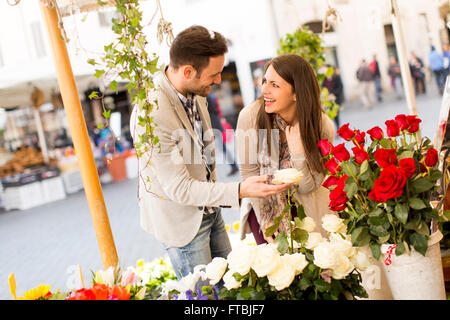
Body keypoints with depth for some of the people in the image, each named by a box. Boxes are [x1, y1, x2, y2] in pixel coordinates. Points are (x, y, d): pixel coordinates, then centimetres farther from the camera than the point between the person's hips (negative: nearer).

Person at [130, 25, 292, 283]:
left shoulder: (194, 90, -6)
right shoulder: (151, 116, -33)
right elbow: (179, 188, -28)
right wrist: (239, 191, -34)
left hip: (208, 209, 8)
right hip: (181, 221, -7)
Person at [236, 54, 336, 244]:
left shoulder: (323, 127, -21)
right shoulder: (250, 116, -22)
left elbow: (307, 187, -14)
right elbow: (250, 175, -11)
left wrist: (297, 148, -30)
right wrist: (265, 221, -13)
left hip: (306, 208, 0)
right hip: (263, 206, 0)